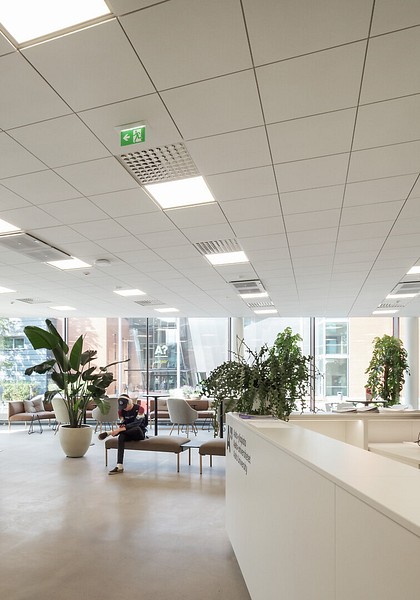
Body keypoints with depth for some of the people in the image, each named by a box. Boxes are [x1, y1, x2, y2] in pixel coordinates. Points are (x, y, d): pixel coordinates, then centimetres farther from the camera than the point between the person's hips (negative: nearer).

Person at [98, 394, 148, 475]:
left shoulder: (139, 408, -16)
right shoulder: (121, 411, 3)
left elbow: (136, 423, -28)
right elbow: (122, 424, 0)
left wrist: (120, 429, -36)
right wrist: (119, 429, -26)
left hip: (140, 433, -4)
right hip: (129, 434, 4)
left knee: (137, 428, -40)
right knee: (121, 437, -31)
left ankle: (109, 433, -26)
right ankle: (119, 466, -39)